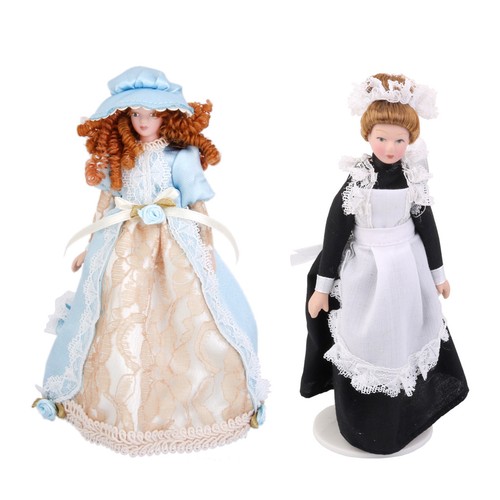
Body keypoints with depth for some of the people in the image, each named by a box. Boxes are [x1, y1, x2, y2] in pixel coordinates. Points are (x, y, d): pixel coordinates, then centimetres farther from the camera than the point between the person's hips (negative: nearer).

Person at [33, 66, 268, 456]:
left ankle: (194, 407, 17)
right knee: (120, 329, 7)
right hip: (123, 249, 3)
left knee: (193, 325, -4)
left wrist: (208, 249, -6)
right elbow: (105, 204, 13)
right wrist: (91, 248, 15)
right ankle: (122, 412, 26)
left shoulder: (182, 156, -5)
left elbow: (199, 207, -1)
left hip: (176, 249, -3)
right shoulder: (117, 154, 7)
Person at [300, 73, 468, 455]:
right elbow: (335, 232, -11)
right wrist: (322, 287, -8)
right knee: (364, 344, 10)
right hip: (365, 273, -3)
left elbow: (426, 225, 5)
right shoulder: (358, 180, -15)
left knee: (407, 340, 17)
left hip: (407, 272, 3)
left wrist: (438, 273, 13)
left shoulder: (414, 178, -6)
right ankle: (364, 427, 30)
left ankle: (408, 416, 42)